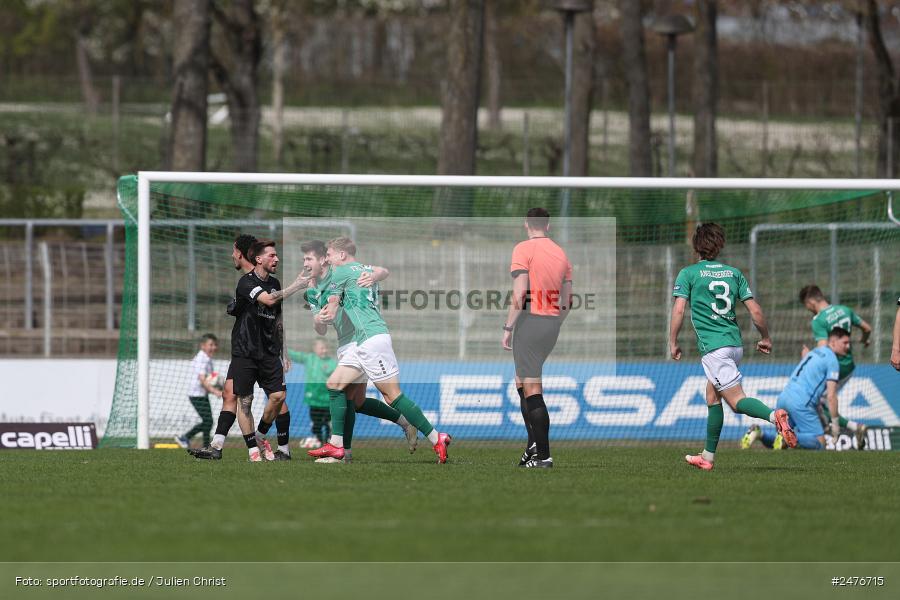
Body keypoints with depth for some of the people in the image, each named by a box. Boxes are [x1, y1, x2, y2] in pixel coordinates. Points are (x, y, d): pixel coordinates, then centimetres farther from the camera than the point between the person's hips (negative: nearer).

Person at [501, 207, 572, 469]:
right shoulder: (561, 253, 13)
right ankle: (534, 445, 13)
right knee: (522, 384, 19)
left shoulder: (523, 249, -7)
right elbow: (567, 301, 16)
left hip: (529, 320, -7)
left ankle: (542, 455, -9)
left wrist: (508, 328, -10)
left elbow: (519, 294, -15)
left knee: (532, 391, -5)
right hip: (553, 322, 7)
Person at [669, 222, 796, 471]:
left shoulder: (688, 273, -2)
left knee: (737, 400, -12)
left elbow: (679, 309, -11)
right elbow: (755, 311, 6)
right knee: (712, 397, 19)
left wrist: (673, 343, -2)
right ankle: (708, 457, 23)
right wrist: (765, 338, 19)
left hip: (712, 347, -6)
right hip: (735, 344, 6)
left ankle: (774, 415, -40)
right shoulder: (734, 272, 10)